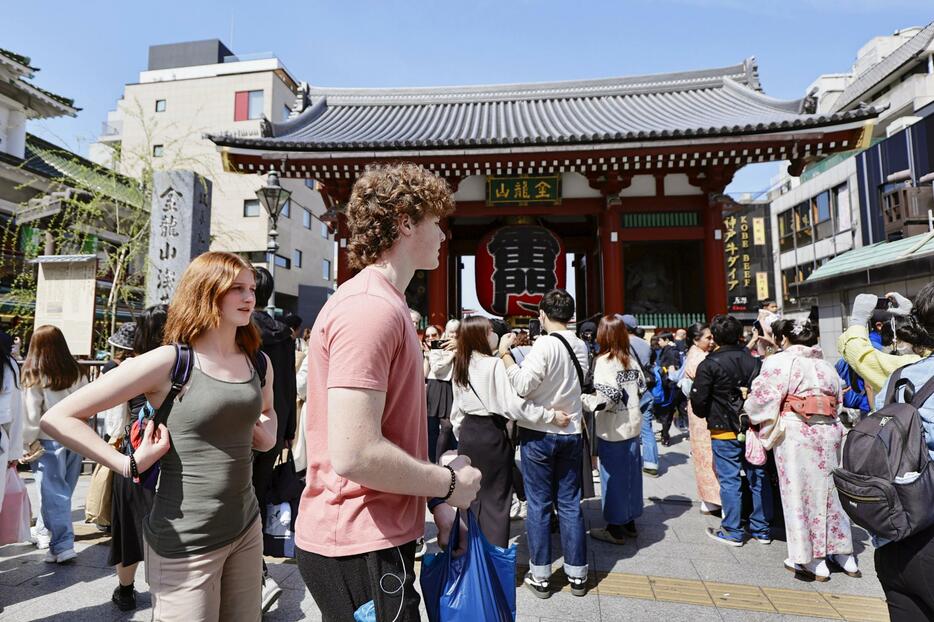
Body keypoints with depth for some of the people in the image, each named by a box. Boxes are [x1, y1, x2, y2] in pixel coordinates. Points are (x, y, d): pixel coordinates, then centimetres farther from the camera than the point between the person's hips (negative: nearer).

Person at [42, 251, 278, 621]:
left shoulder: (259, 363, 2)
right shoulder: (168, 362, -15)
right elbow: (58, 418, -11)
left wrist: (268, 436, 6)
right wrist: (130, 465, -14)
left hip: (247, 529, 6)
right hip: (185, 544, -6)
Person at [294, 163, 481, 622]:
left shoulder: (385, 304, 11)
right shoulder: (371, 308, -22)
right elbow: (354, 455, -29)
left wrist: (435, 502, 10)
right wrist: (450, 482, -14)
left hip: (368, 535, 10)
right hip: (360, 548, -9)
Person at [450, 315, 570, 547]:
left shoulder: (460, 367, 6)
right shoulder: (494, 364, -16)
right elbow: (513, 404, -22)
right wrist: (551, 415, -18)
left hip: (468, 434, 7)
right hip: (491, 434, -7)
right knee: (495, 498, 4)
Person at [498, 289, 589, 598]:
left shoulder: (545, 345, -16)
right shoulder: (581, 347, 4)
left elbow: (522, 386, -21)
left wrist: (505, 353, -14)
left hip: (539, 433, -5)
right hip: (571, 432, 5)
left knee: (539, 505, 6)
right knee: (570, 504, 13)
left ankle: (540, 576, 17)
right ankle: (577, 574, 23)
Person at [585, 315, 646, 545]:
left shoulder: (603, 362, -18)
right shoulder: (631, 360, 4)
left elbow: (606, 396, -25)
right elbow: (641, 388, 13)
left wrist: (586, 401, -15)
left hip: (613, 429, -7)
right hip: (633, 424, 7)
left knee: (613, 475, 4)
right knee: (631, 472, 16)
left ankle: (616, 529, 16)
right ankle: (630, 522, 31)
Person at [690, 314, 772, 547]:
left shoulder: (709, 365, -14)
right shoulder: (754, 362, 3)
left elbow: (698, 400, -13)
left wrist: (705, 415, 7)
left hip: (724, 432, -5)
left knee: (729, 480, 3)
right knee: (758, 478, 13)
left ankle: (732, 532, 11)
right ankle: (762, 529, 24)